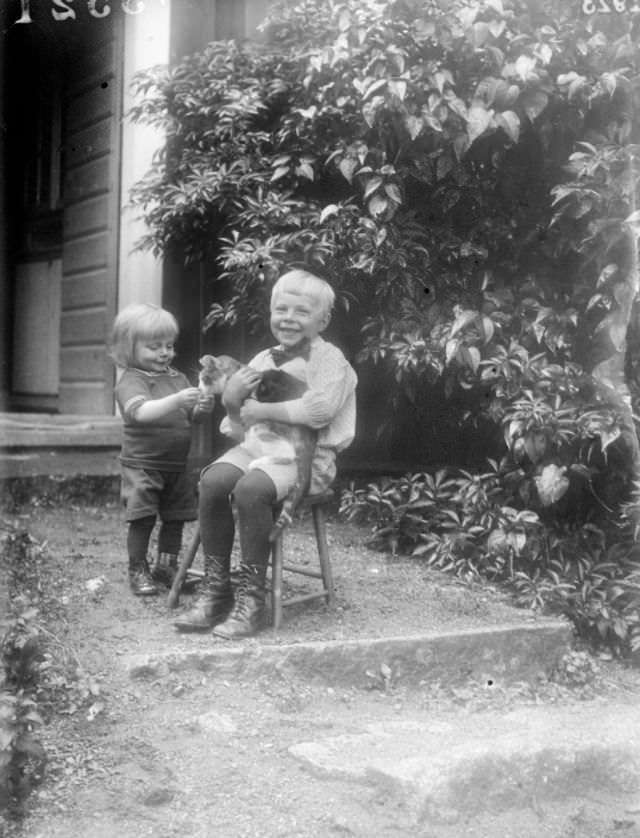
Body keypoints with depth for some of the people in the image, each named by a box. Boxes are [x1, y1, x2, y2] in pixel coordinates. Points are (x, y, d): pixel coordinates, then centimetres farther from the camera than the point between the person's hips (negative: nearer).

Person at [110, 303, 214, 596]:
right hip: (142, 465, -6)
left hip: (177, 465, 6)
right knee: (142, 519, -4)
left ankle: (166, 566, 25)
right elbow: (141, 412, -31)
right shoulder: (131, 381, -12)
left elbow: (189, 416, 13)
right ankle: (138, 570, 11)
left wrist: (202, 408, -10)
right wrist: (177, 400, -43)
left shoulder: (177, 377, 10)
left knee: (175, 518, 10)